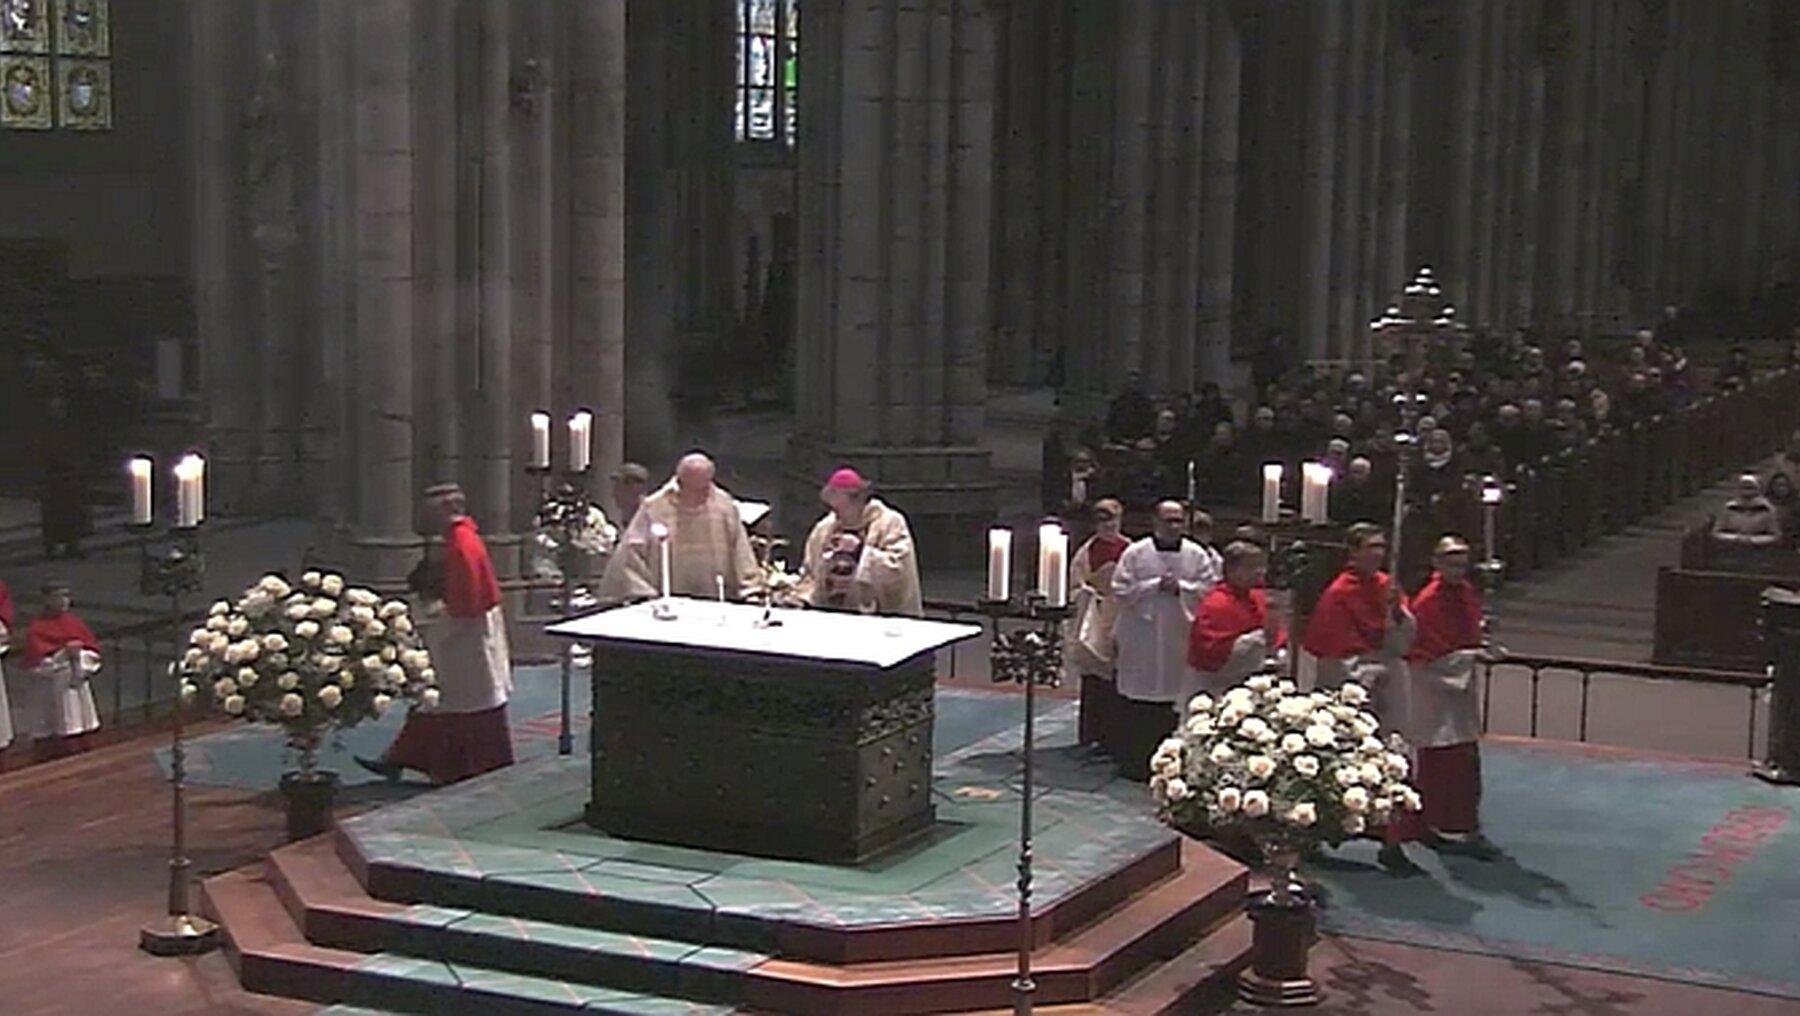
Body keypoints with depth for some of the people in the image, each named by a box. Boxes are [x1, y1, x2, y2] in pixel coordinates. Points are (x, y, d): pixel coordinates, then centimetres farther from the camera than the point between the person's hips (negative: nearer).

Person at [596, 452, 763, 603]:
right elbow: (631, 553, -1)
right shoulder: (653, 508, -1)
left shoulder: (725, 505, 6)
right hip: (668, 602, -1)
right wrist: (643, 593, -8)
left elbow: (741, 551, 7)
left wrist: (750, 590, -1)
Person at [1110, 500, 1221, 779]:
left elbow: (1210, 589, -1)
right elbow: (1121, 590, -5)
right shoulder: (1135, 553, -1)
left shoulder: (1197, 555, 4)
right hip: (1141, 639, -1)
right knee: (1137, 704, 1)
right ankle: (1134, 760, 10)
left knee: (1175, 705, 3)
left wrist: (1180, 588, -13)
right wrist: (1155, 586, -13)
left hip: (1181, 639, 2)